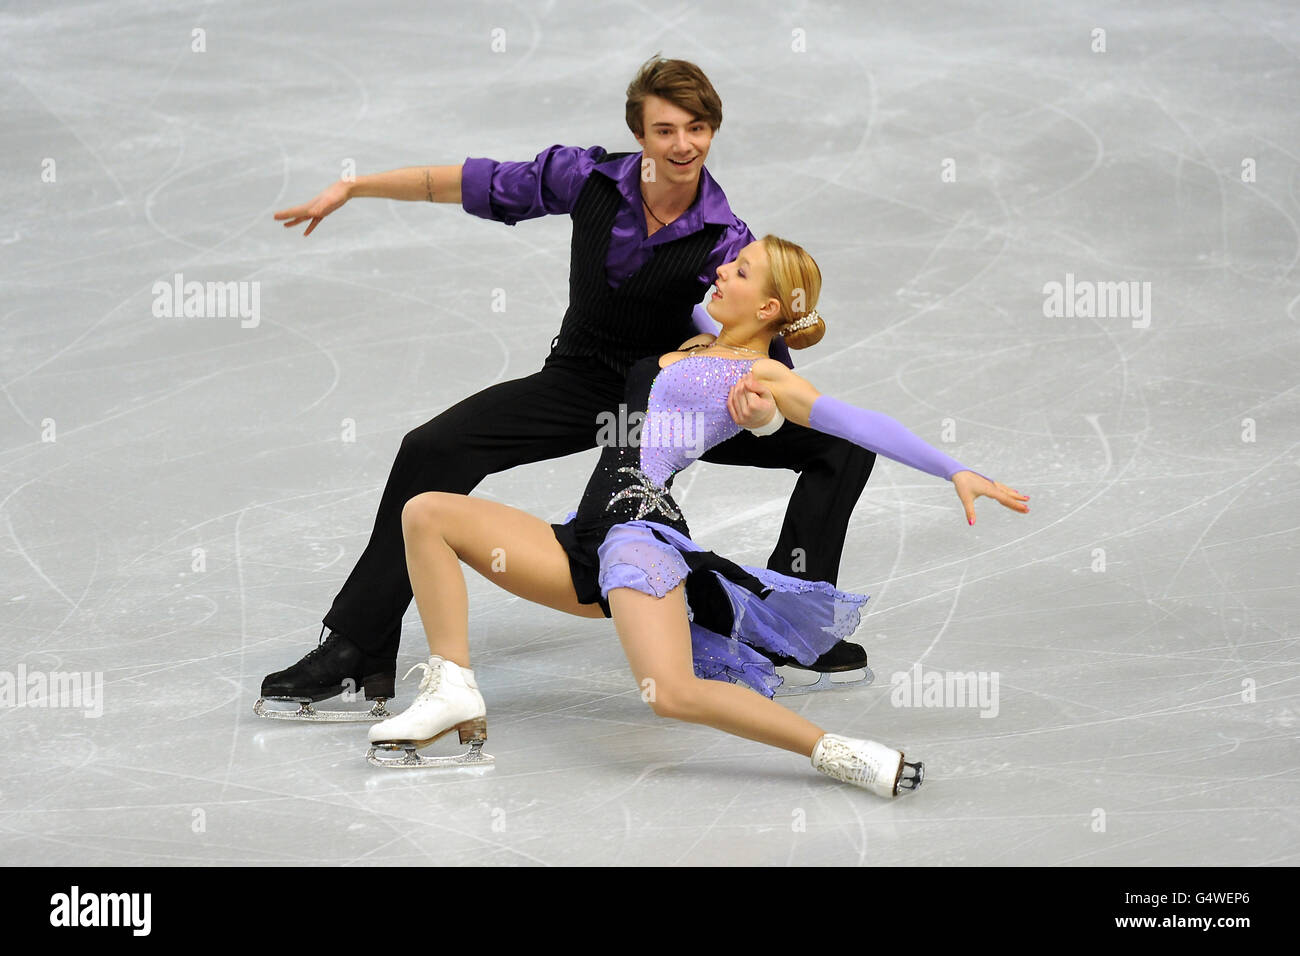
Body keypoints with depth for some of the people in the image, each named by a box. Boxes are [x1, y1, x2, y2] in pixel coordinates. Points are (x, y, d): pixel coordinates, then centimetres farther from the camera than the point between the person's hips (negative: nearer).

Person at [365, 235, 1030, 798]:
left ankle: (838, 754, -24)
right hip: (586, 543, 9)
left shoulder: (764, 376, 1)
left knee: (672, 692, -34)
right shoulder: (692, 345, 25)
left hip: (638, 523, -9)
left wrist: (956, 472, -20)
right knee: (425, 513, 2)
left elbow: (860, 425, -11)